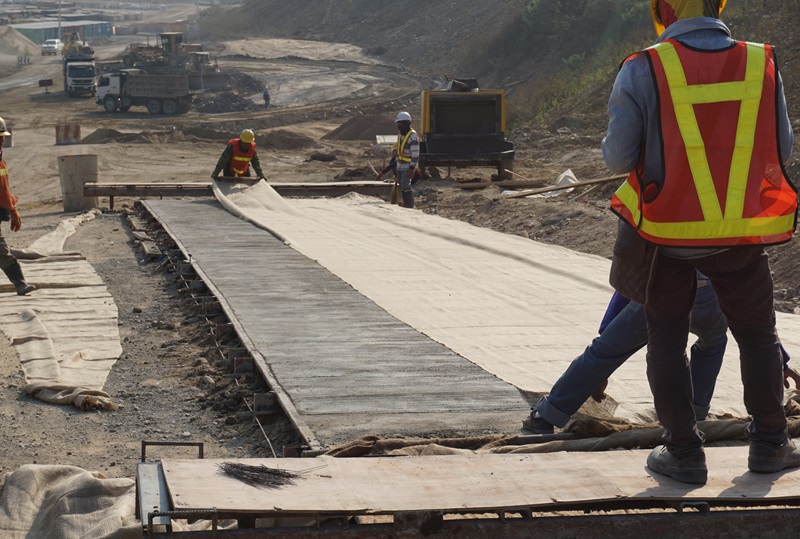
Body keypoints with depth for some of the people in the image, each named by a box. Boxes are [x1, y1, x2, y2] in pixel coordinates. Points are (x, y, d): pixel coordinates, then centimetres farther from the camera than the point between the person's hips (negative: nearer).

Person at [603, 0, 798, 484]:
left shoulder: (644, 71, -13)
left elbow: (618, 157, -11)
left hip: (667, 234, -2)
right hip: (743, 234, 2)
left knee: (667, 339, 14)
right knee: (758, 335, 20)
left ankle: (684, 453, 15)